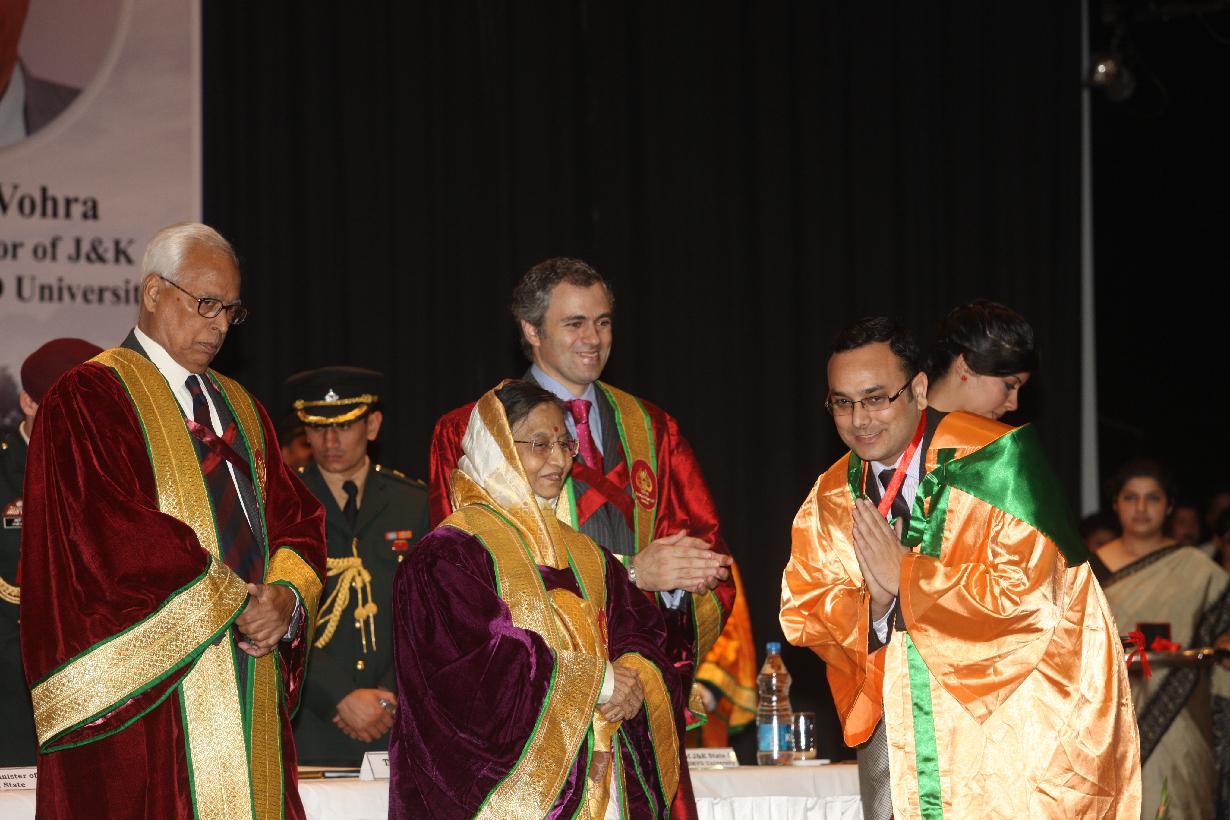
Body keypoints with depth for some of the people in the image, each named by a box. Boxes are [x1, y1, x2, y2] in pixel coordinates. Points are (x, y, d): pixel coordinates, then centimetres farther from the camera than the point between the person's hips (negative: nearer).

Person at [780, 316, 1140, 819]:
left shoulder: (995, 460, -11)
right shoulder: (833, 498, 7)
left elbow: (1027, 593, -18)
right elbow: (802, 612, 7)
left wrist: (905, 577, -15)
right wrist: (872, 604, -14)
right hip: (894, 713, 5)